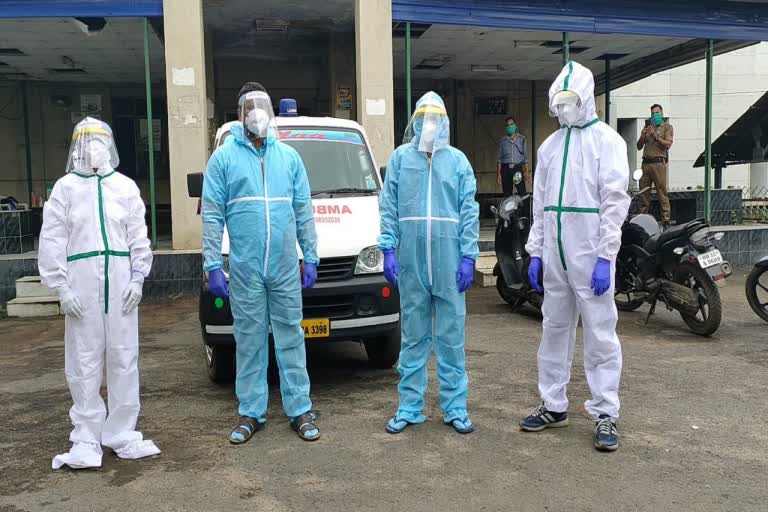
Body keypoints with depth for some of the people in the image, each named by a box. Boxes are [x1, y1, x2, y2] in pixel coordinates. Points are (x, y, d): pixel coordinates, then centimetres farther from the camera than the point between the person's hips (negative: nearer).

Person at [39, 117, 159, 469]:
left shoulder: (125, 186, 8)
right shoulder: (65, 188, 4)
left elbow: (138, 236, 8)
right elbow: (52, 241, 1)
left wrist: (138, 277, -1)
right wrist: (61, 288, -5)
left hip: (120, 283, 2)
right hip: (81, 284, -1)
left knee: (124, 359, 5)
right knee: (84, 363, 2)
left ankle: (121, 433, 16)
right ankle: (87, 439, 12)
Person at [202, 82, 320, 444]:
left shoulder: (289, 156, 10)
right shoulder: (223, 158, 3)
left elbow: (304, 211, 10)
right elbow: (212, 215, -1)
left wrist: (310, 257, 6)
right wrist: (213, 265, -7)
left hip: (286, 267, 2)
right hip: (244, 268, -1)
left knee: (290, 337, 6)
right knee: (249, 340, 6)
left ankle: (300, 411, 14)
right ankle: (251, 414, 17)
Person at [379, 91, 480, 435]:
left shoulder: (457, 160, 7)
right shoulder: (400, 157, 7)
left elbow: (469, 210, 4)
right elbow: (388, 207, 4)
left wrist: (468, 257, -4)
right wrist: (388, 249, -4)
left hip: (449, 260, 0)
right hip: (411, 260, 0)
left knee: (451, 336, 5)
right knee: (413, 336, 8)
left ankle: (455, 408, 16)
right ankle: (409, 407, 18)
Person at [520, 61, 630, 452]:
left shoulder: (606, 140, -1)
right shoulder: (550, 146, 15)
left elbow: (615, 202, -8)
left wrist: (605, 258, -14)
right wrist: (535, 252, 10)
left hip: (590, 256, -6)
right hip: (554, 255, 6)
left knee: (600, 334, -2)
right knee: (554, 330, 12)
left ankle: (605, 414, 7)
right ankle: (553, 406, 23)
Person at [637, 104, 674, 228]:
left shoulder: (667, 127, 10)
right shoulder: (647, 127, 23)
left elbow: (668, 144, -4)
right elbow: (639, 146, 19)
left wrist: (655, 136, -13)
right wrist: (642, 137, 0)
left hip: (658, 163, -5)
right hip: (645, 163, 5)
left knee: (662, 192, -9)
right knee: (643, 192, 2)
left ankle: (666, 220, -10)